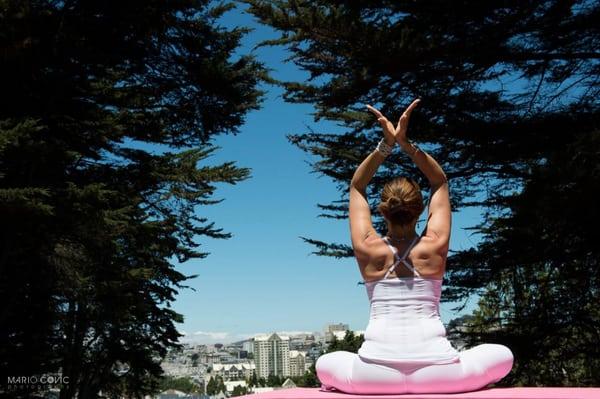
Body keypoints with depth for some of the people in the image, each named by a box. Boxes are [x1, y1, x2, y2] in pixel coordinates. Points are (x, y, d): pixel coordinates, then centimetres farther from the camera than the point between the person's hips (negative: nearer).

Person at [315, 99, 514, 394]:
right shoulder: (434, 247, 4)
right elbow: (440, 183, 17)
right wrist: (407, 144, 7)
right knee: (503, 355, 25)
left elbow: (357, 187, 16)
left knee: (326, 363, 31)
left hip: (376, 374, 1)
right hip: (436, 372, 0)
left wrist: (386, 144, 7)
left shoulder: (368, 250, 4)